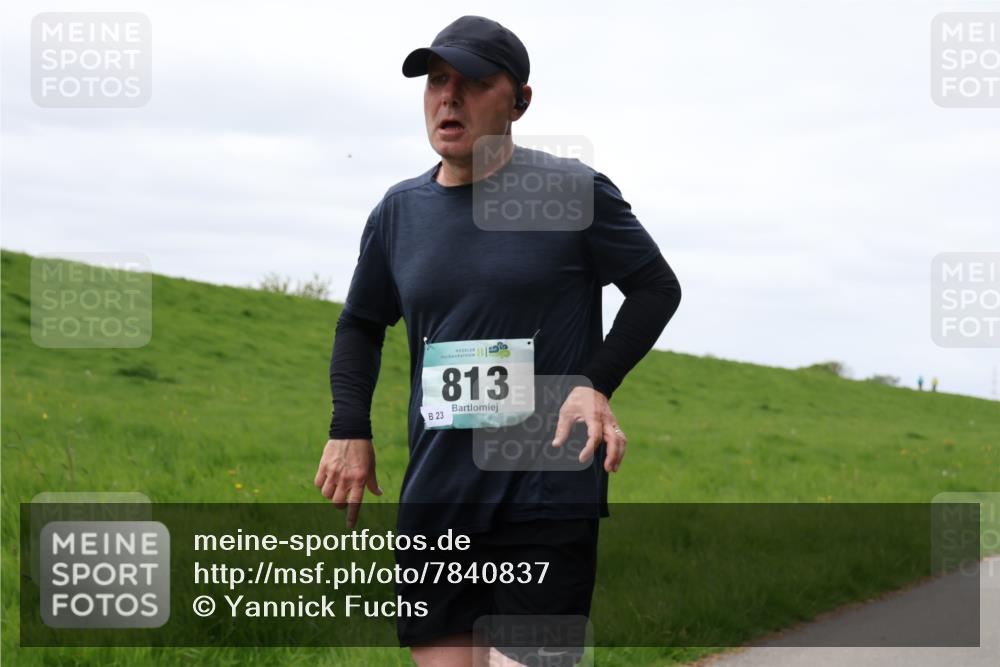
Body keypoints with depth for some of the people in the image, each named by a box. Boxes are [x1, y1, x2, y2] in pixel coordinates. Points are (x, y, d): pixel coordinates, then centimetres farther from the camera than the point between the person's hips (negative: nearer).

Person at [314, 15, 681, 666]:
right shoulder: (399, 210, 10)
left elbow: (657, 288, 4)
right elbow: (361, 324, 23)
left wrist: (597, 383, -10)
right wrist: (350, 429, 9)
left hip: (549, 498, -4)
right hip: (434, 502, 5)